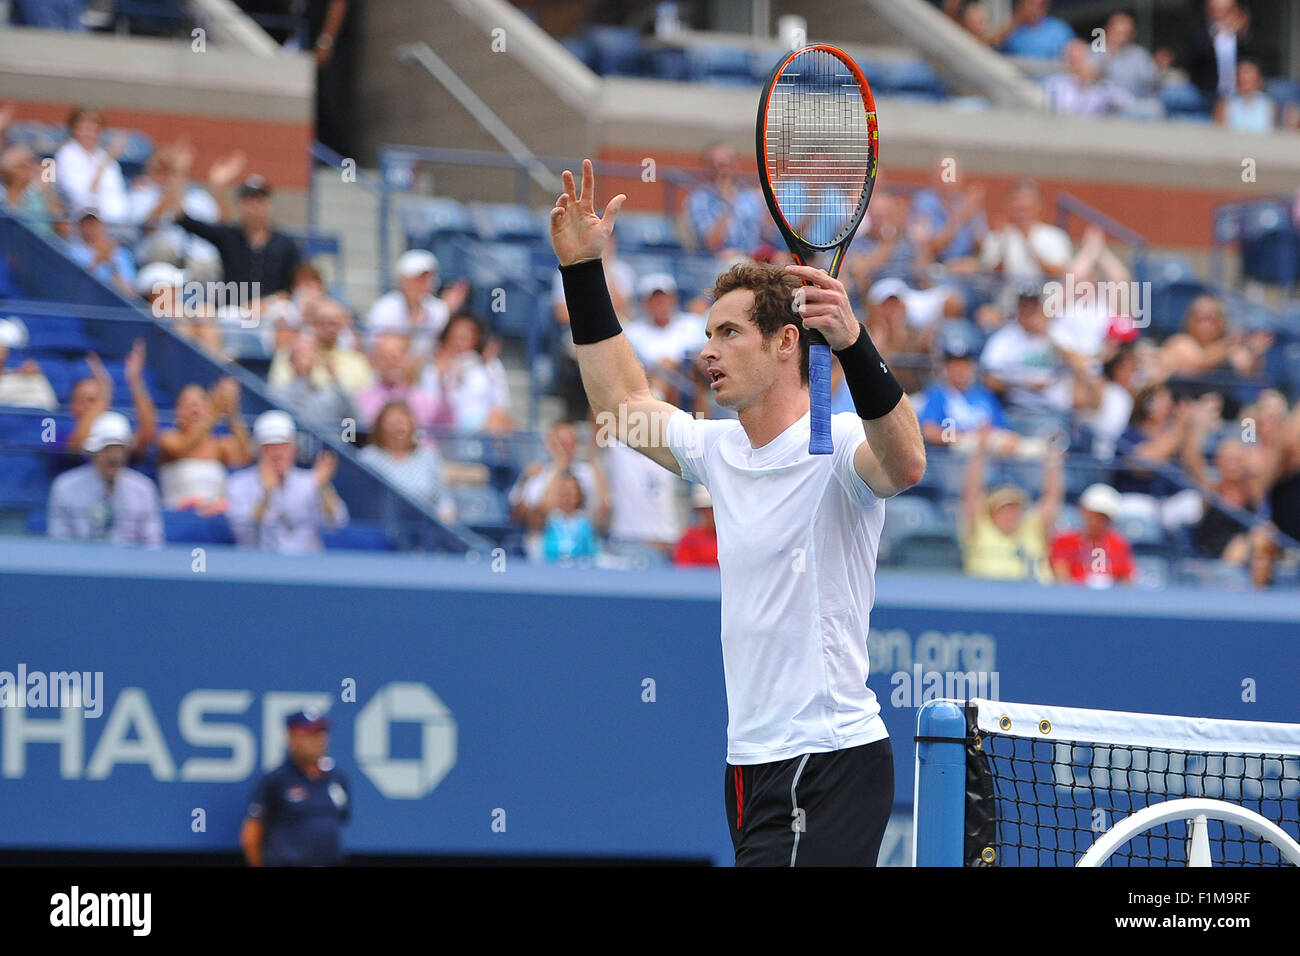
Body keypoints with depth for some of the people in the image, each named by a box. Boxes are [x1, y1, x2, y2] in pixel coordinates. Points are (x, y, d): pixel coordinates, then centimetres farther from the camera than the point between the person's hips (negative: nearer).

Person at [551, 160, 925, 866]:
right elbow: (624, 403, 27)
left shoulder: (837, 444, -12)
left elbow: (905, 464, -34)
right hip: (752, 766, 8)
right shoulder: (720, 450, 13)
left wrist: (853, 344, -47)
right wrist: (582, 272, 22)